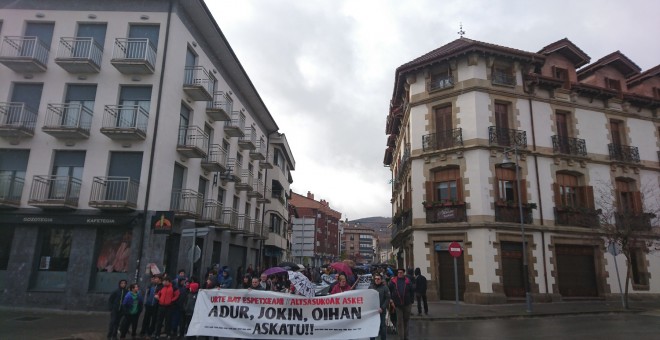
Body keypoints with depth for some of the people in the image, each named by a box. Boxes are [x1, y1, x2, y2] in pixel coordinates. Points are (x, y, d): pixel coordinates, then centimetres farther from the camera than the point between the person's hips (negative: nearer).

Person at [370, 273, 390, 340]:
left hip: (381, 311, -3)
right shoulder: (371, 287, 5)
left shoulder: (385, 288, -3)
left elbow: (387, 299, -7)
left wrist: (382, 308, -16)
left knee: (382, 326, 5)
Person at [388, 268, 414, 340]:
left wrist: (411, 302, 2)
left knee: (406, 320, 13)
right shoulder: (393, 281, -1)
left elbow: (412, 292, 6)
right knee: (399, 322, 0)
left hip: (407, 304, 1)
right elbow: (389, 291, 4)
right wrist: (391, 300, -2)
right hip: (397, 304, -1)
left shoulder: (408, 281, 2)